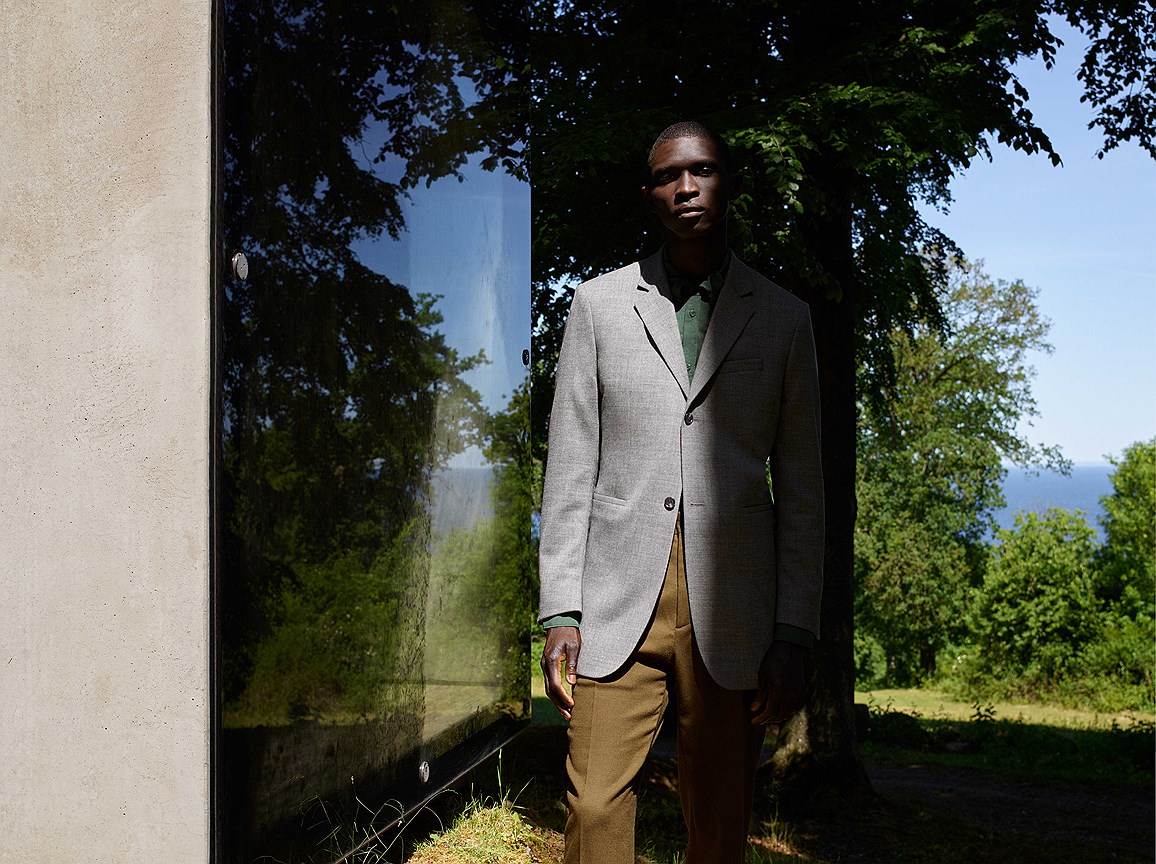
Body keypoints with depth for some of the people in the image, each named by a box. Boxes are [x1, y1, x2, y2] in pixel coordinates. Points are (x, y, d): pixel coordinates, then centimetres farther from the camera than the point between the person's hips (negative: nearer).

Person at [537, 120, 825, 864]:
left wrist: (795, 633, -1)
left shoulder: (782, 318, 9)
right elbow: (571, 469, 7)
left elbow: (801, 490, 7)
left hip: (732, 608, 0)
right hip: (618, 606, 0)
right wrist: (560, 614, -1)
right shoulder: (600, 305, 9)